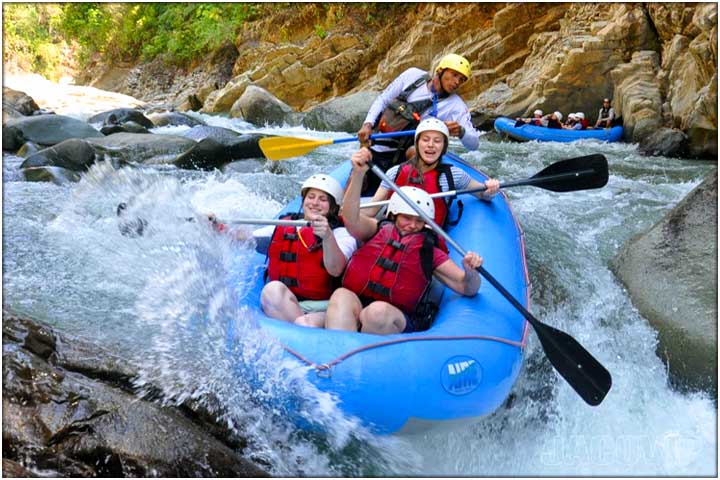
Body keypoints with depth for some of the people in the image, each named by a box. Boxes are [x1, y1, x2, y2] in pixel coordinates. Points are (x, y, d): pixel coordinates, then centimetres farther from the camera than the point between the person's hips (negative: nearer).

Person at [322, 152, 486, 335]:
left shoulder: (430, 253, 17)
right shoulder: (378, 230, 17)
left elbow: (468, 289, 12)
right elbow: (352, 220, -5)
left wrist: (470, 272, -12)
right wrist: (358, 175, -18)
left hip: (394, 321, 0)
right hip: (353, 305, 0)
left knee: (379, 311, -35)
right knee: (341, 295, -33)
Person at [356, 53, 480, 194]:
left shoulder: (456, 106, -10)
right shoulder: (413, 75, -2)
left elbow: (474, 143, -14)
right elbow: (382, 100, 7)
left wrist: (461, 131, -37)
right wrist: (367, 124, -9)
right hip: (372, 151, 2)